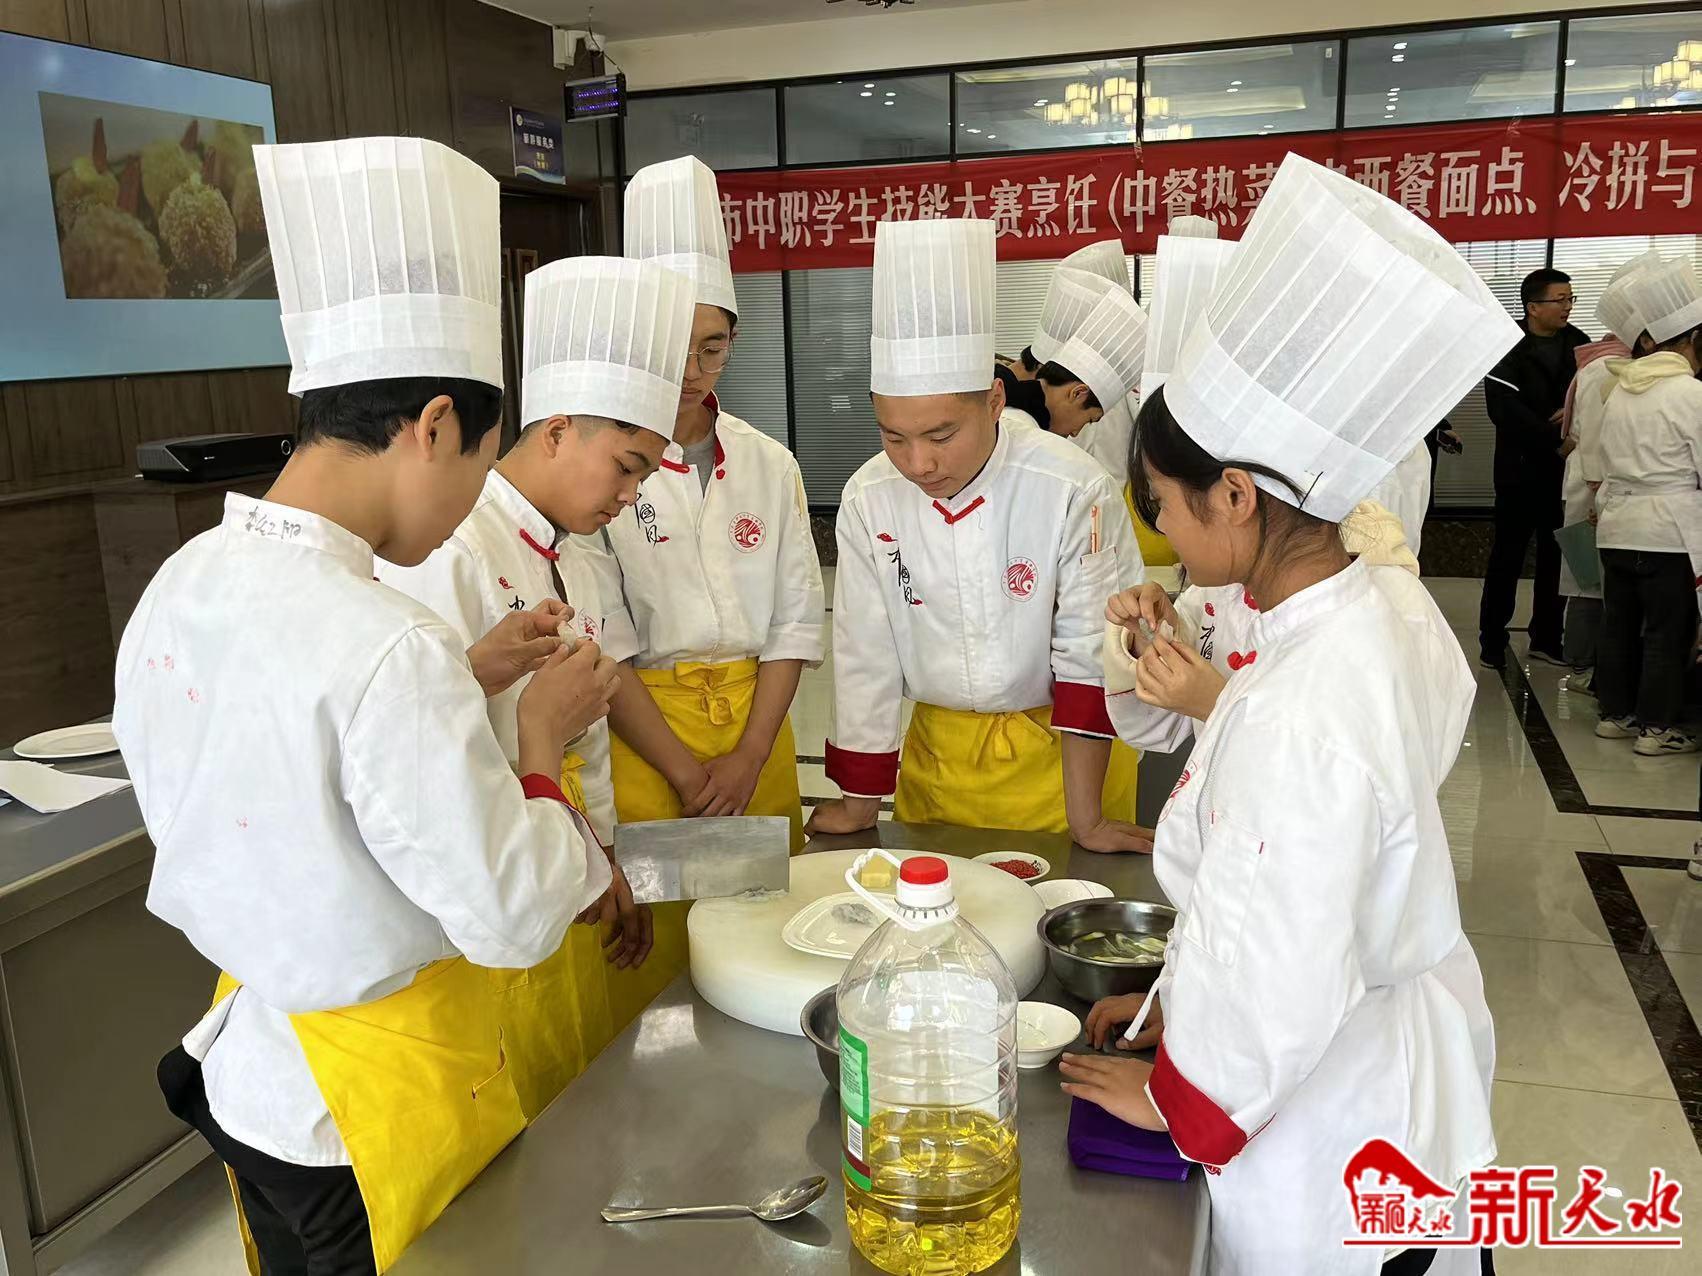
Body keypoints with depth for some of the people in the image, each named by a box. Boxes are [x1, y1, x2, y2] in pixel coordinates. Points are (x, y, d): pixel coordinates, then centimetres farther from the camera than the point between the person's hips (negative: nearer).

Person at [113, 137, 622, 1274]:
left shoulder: (181, 588, -6)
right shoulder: (383, 646, -32)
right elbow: (513, 917, -25)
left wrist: (464, 682, 3)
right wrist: (542, 736, -11)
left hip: (248, 1058, 7)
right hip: (379, 1095, -7)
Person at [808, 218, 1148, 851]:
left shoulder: (1073, 489, -22)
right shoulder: (868, 500, -13)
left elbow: (1090, 656, -17)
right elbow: (865, 659, -5)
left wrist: (1085, 821, -16)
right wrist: (861, 803, 1)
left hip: (1061, 750, -2)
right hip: (935, 752, 3)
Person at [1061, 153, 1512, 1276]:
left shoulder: (1299, 722, -37)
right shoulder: (1392, 603, -9)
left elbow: (1275, 992, -30)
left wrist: (1173, 1095, -10)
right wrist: (1184, 1003, 9)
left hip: (1330, 1102, -7)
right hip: (1415, 1037, 8)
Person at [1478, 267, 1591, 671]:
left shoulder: (1577, 343, 8)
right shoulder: (1508, 346, -7)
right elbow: (1504, 409, -16)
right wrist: (1557, 438, -19)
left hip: (1564, 468, 4)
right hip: (1521, 467, -4)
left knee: (1556, 554, 7)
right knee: (1508, 554, 1)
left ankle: (1546, 637, 15)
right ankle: (1492, 638, 9)